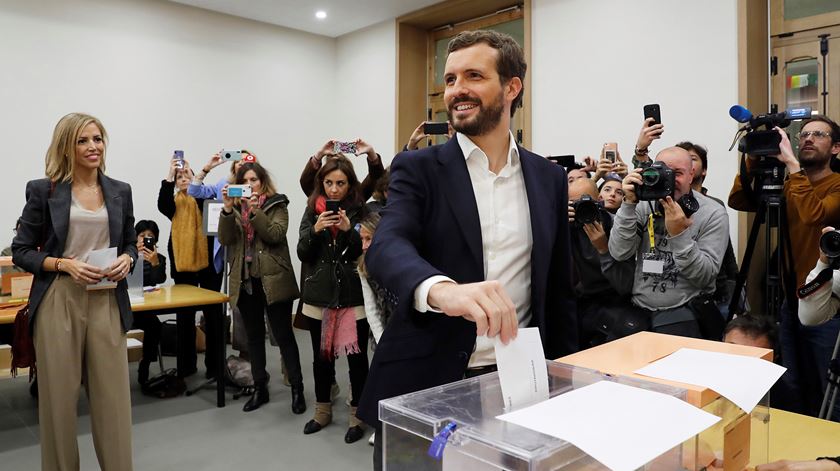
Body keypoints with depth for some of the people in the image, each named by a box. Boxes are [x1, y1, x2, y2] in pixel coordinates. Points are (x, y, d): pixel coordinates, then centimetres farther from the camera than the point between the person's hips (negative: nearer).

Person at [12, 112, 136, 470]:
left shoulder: (120, 191, 9)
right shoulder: (43, 190, 0)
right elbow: (21, 252, 2)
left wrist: (126, 260, -6)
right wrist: (65, 264, -14)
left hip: (107, 303, 2)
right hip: (58, 302, -2)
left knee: (113, 397, 4)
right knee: (59, 398, 7)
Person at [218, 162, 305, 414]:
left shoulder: (277, 205, 1)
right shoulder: (235, 208, 11)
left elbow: (276, 235, -14)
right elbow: (224, 239, -3)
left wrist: (255, 211, -21)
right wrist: (228, 209, -15)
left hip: (273, 280, -4)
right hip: (245, 281, 4)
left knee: (283, 335, 0)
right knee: (254, 336, 13)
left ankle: (297, 388, 10)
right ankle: (260, 388, 24)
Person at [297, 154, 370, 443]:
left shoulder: (360, 210, -2)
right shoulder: (312, 211, 6)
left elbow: (366, 253, -4)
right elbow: (302, 254, 2)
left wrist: (349, 230, -20)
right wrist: (315, 230, -16)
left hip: (353, 295, -3)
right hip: (319, 295, 3)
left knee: (357, 357, 0)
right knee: (321, 356, 14)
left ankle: (357, 416, 17)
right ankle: (323, 411, 32)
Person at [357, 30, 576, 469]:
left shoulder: (549, 178, 5)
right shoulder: (418, 168, -4)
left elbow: (558, 288, 10)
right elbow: (386, 246, -22)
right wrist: (442, 289, -43)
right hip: (425, 384, -2)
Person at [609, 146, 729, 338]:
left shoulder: (713, 214, -2)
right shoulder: (643, 206, 4)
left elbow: (706, 277, -10)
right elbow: (619, 253, -9)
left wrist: (680, 234, -22)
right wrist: (629, 204, -16)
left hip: (687, 310, -2)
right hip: (638, 309, 2)